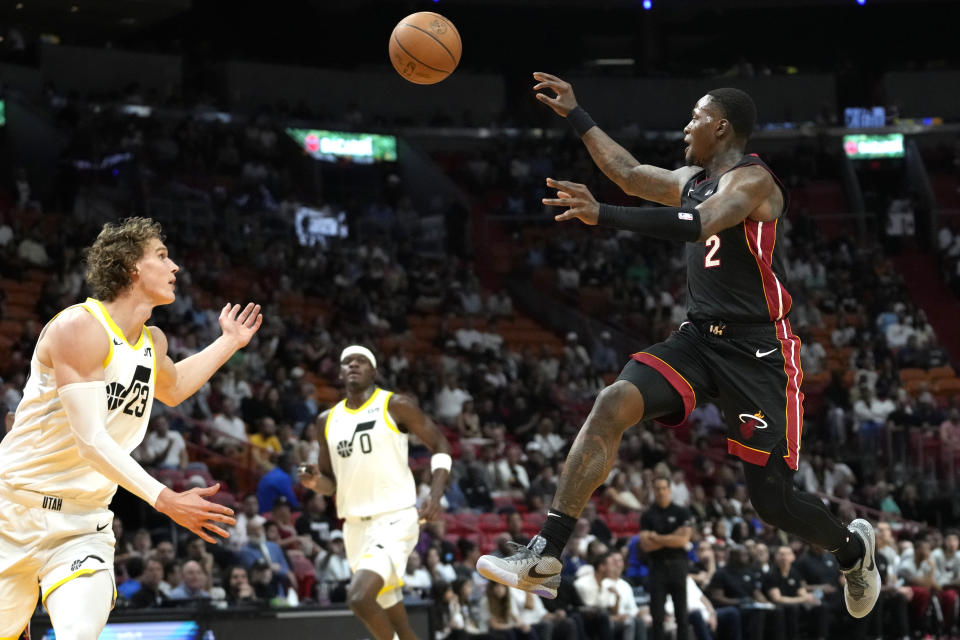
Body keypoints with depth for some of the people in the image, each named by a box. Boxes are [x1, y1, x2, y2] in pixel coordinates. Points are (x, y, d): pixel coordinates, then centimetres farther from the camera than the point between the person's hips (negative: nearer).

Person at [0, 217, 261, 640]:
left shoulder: (152, 342, 9)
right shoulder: (80, 326, -18)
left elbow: (171, 388, 36)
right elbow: (90, 440, -24)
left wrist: (229, 343, 31)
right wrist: (165, 500, -28)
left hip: (83, 522, 5)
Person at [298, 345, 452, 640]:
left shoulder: (396, 406, -4)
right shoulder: (328, 419, 11)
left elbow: (440, 446, 0)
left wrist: (435, 497, -14)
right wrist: (315, 482, -6)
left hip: (395, 519, -6)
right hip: (355, 525, 6)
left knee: (359, 597, -24)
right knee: (389, 612, 11)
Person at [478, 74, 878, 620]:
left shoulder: (752, 179, -13)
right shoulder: (693, 180, 14)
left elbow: (698, 224, -31)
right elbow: (630, 174, 30)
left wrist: (603, 215, -37)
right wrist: (575, 114, 30)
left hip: (758, 351, -7)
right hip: (699, 340, 7)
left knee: (773, 501, -3)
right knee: (613, 405, -19)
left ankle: (853, 546, 32)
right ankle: (544, 559, -23)